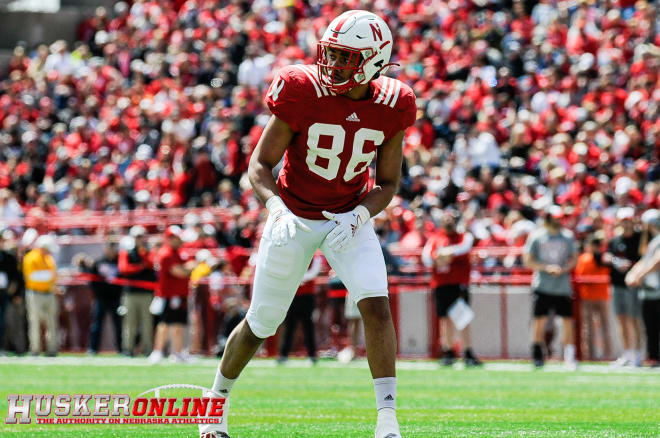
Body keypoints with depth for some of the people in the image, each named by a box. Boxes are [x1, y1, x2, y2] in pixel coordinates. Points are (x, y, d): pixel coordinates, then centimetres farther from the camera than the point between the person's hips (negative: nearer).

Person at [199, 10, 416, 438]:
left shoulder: (390, 107, -12)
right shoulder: (304, 94, -21)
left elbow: (388, 183, -2)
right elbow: (260, 164, -14)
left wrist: (359, 216, -21)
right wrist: (275, 204, -34)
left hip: (350, 219, 2)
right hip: (294, 219, -2)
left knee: (376, 305, -21)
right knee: (261, 325, 8)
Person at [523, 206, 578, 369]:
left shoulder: (568, 236, 6)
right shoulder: (536, 236, -1)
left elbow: (574, 259, 10)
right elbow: (528, 261, -1)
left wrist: (563, 268, -9)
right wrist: (546, 268, -14)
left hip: (562, 286, 2)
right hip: (542, 286, -2)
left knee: (567, 320, -1)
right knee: (539, 319, -2)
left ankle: (569, 355, 6)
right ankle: (537, 355, 8)